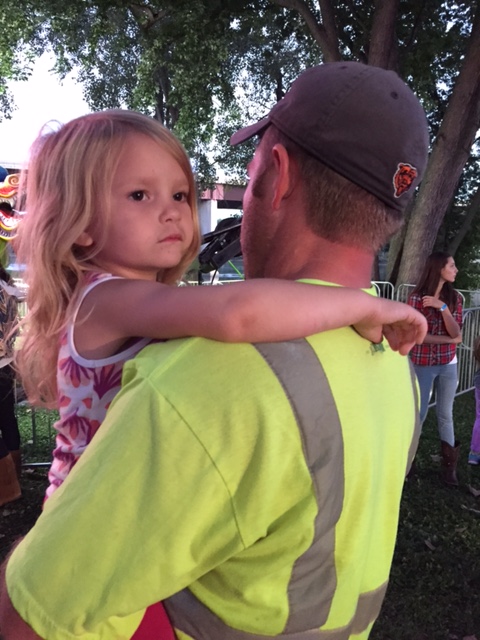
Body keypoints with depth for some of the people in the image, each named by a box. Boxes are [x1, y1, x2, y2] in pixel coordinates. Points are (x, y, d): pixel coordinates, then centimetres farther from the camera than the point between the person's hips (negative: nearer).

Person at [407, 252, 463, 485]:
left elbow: (456, 332, -9)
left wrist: (442, 307, -22)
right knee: (419, 413, 7)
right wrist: (449, 339, -10)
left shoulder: (454, 298, 1)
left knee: (445, 415, 10)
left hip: (449, 364, 3)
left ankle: (449, 465, 21)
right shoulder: (417, 297, -11)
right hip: (422, 364, -3)